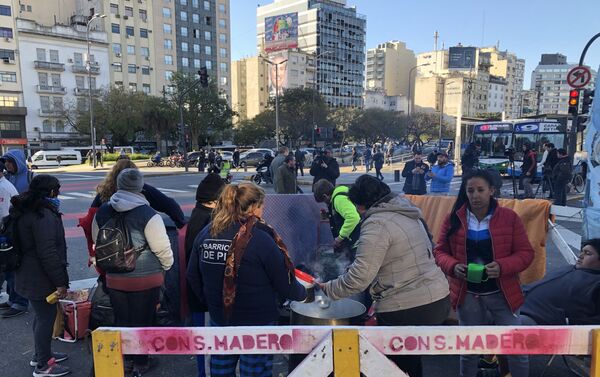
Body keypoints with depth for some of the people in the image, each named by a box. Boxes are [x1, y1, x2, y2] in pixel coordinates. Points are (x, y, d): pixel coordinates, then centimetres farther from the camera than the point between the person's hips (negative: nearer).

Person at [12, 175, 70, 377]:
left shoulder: (25, 210, 10)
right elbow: (47, 253, -26)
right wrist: (60, 281, -20)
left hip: (29, 275, 10)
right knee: (46, 318, 2)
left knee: (41, 315, 22)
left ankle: (40, 354, 38)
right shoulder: (44, 215, -23)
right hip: (41, 278, -10)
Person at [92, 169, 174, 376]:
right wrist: (167, 266, 4)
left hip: (114, 278, 4)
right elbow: (162, 249, -16)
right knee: (142, 322, 12)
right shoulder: (148, 214, -20)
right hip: (146, 279, -4)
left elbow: (98, 243, 11)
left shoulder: (102, 212, -3)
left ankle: (126, 359, 35)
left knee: (121, 320, 19)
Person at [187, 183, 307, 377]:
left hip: (219, 319, 5)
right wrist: (302, 293, 6)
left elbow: (193, 277, 3)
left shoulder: (206, 233, -4)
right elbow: (285, 283, -14)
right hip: (257, 324, -5)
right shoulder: (261, 239, -20)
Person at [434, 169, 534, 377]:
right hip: (467, 294, 1)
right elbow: (440, 251, 1)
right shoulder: (454, 218, -3)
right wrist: (453, 266, -19)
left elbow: (526, 252, -5)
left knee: (516, 348, 9)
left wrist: (502, 266, -23)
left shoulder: (509, 217, -6)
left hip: (501, 293, -1)